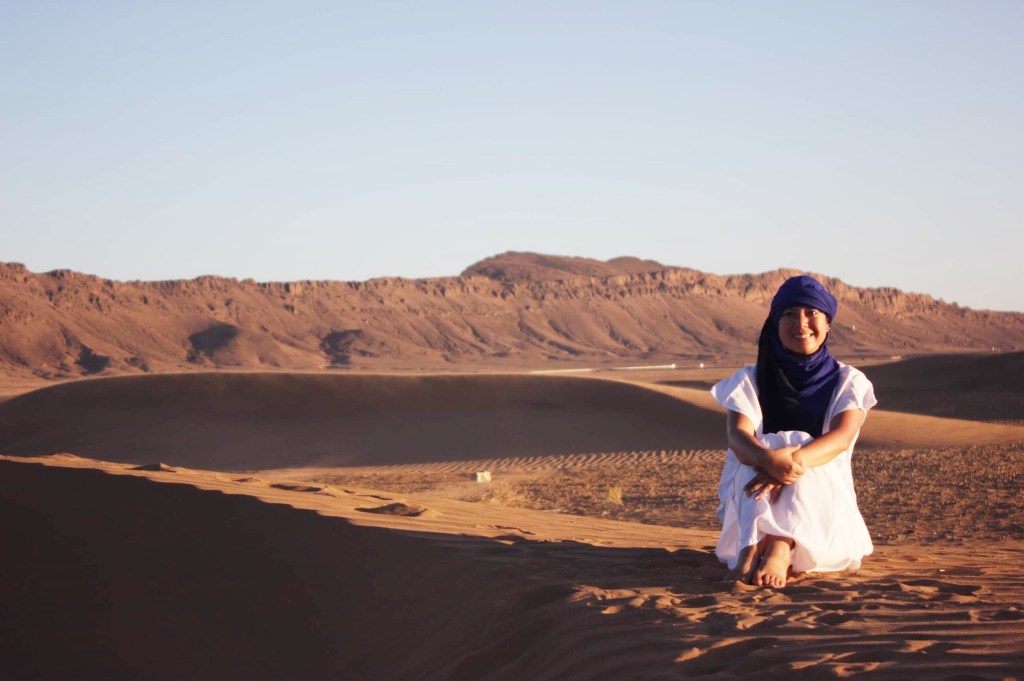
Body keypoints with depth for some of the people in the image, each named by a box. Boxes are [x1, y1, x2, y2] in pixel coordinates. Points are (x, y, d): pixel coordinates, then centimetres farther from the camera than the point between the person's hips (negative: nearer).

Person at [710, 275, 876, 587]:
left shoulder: (847, 382, 7)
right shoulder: (750, 381, 7)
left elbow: (842, 437, -14)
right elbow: (738, 435, -13)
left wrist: (796, 460, -36)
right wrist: (769, 460, -39)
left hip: (823, 500, 0)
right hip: (754, 504, 1)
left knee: (802, 455, -31)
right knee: (756, 462, -31)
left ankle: (780, 550, -55)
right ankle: (754, 545, -56)